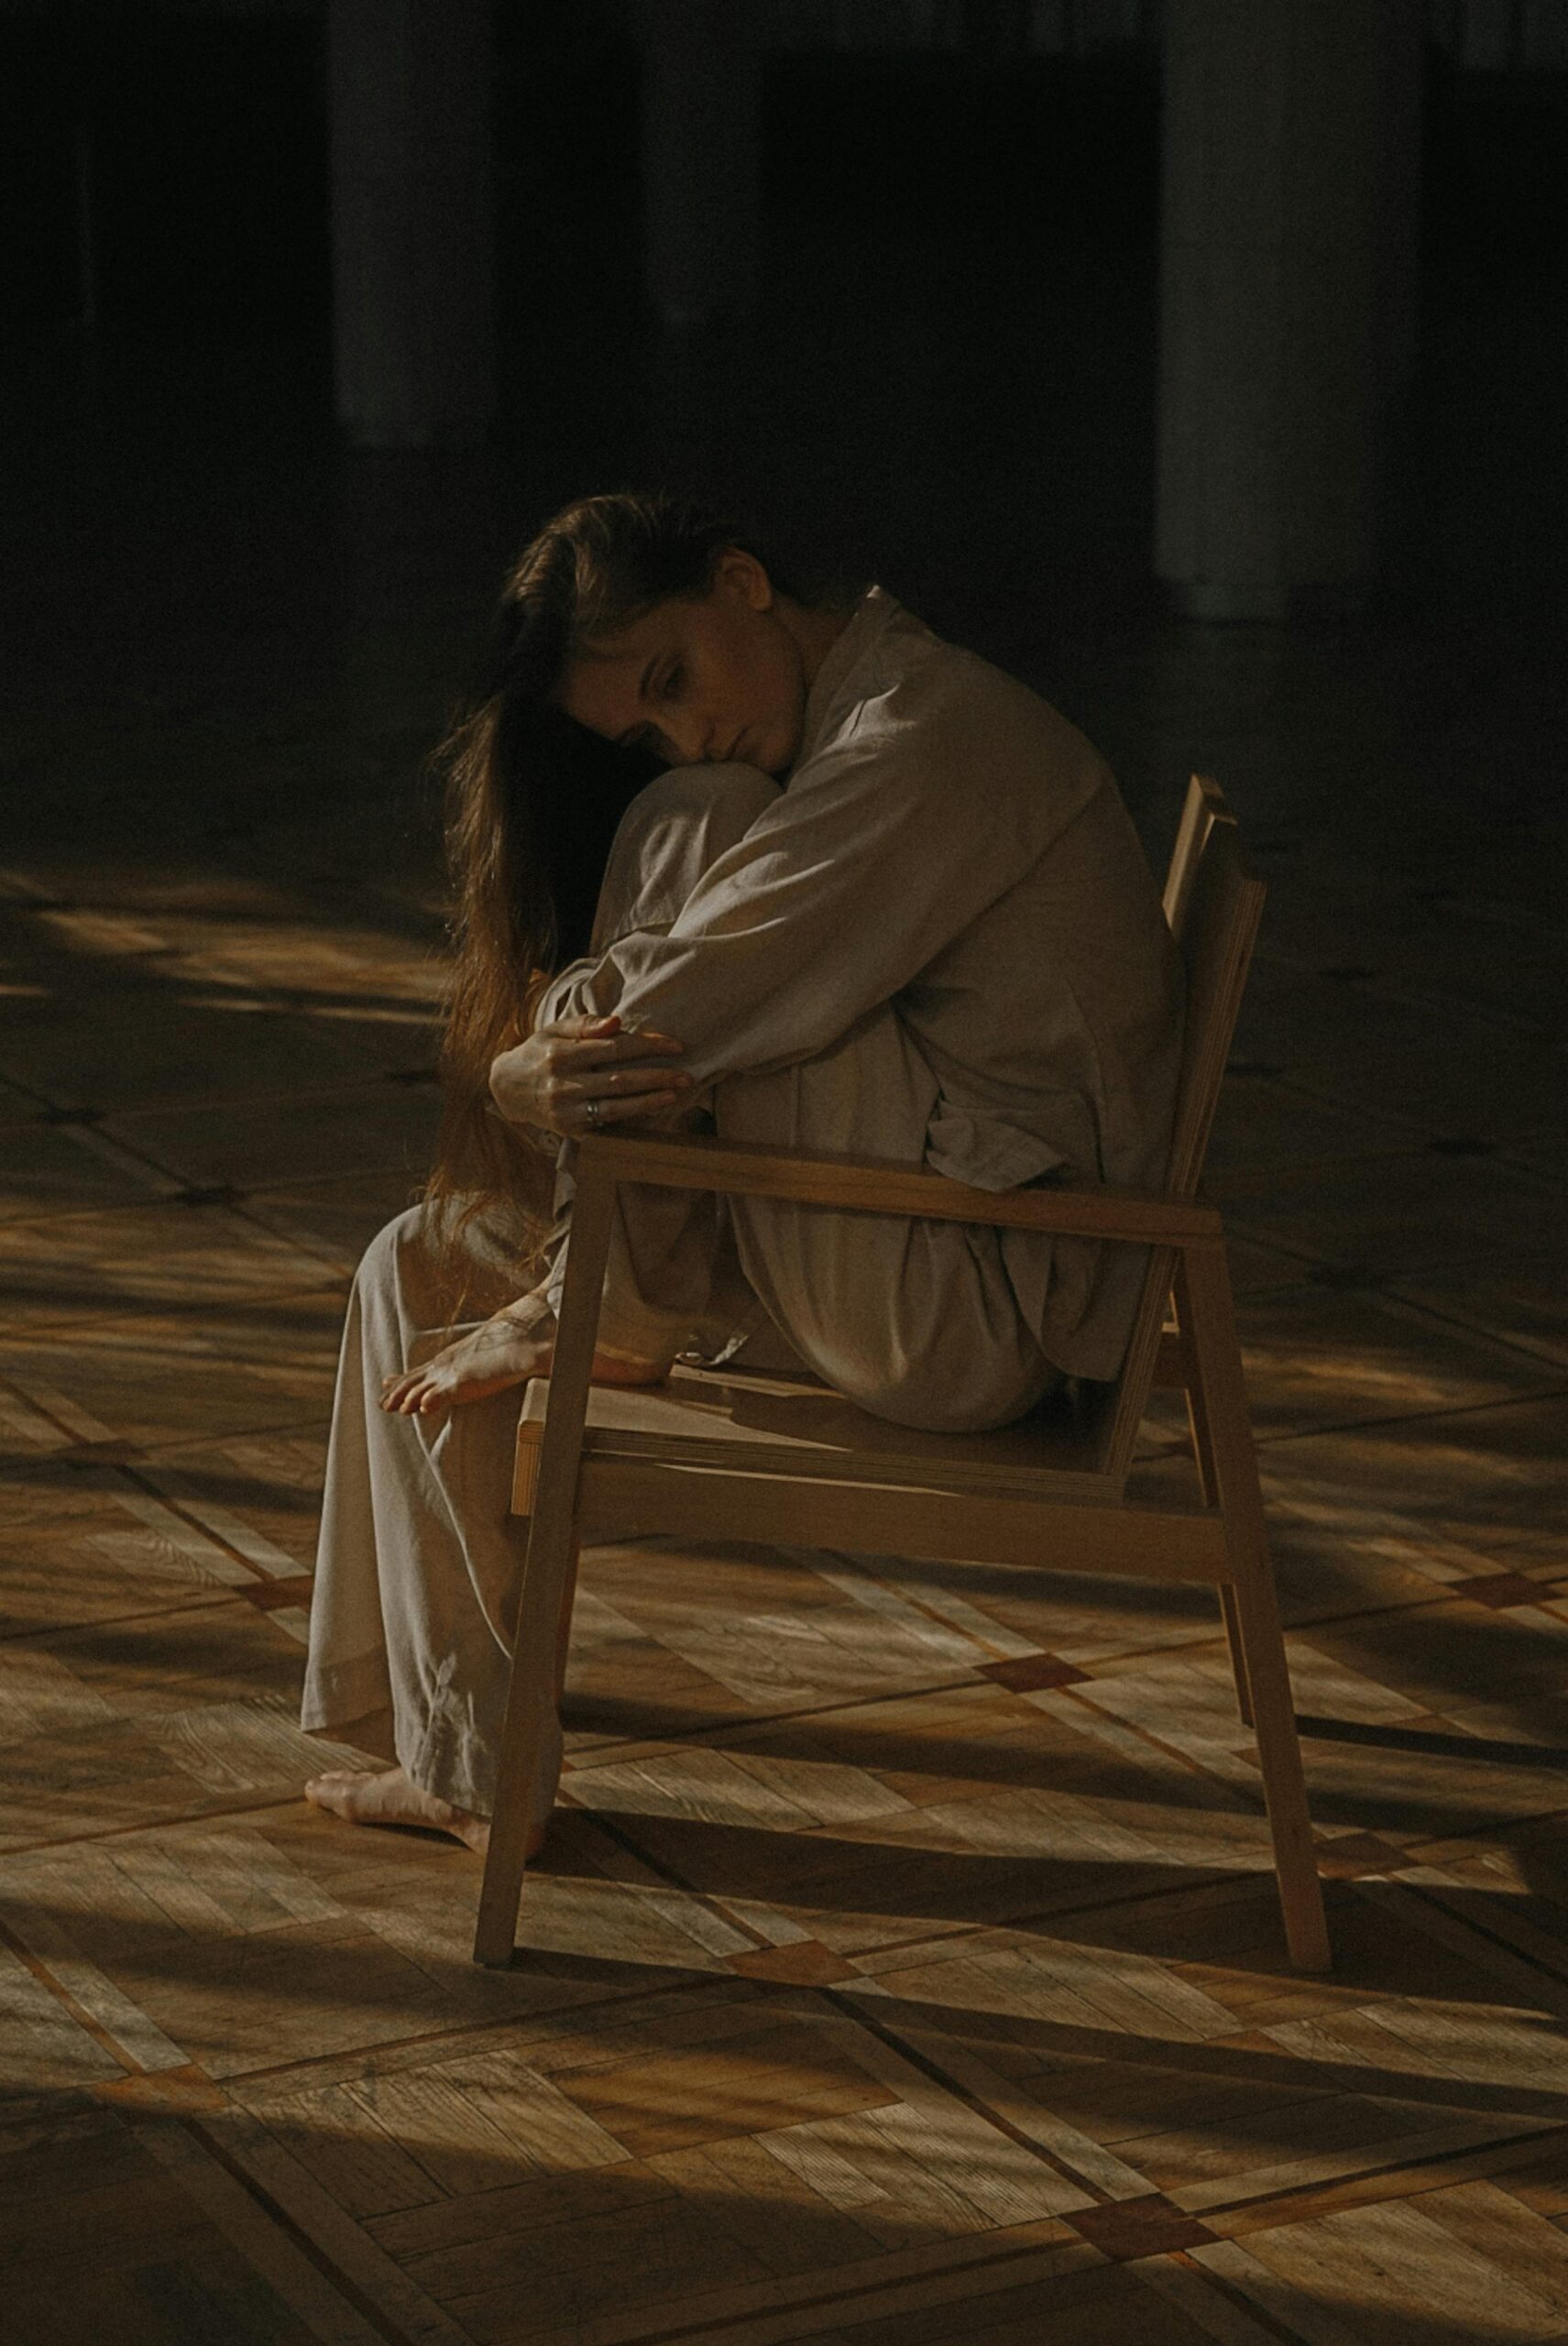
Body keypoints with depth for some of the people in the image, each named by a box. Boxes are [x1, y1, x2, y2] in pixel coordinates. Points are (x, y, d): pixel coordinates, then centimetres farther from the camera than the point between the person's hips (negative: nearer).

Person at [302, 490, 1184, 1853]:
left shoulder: (933, 737, -17)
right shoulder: (834, 760, 14)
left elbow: (688, 1007, -25)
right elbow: (681, 1053, 5)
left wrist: (527, 1077, -9)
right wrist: (578, 1076, -16)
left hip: (979, 1308, -10)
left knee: (687, 832, -17)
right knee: (418, 1273, 10)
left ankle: (590, 1319, -5)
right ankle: (471, 1764, 12)